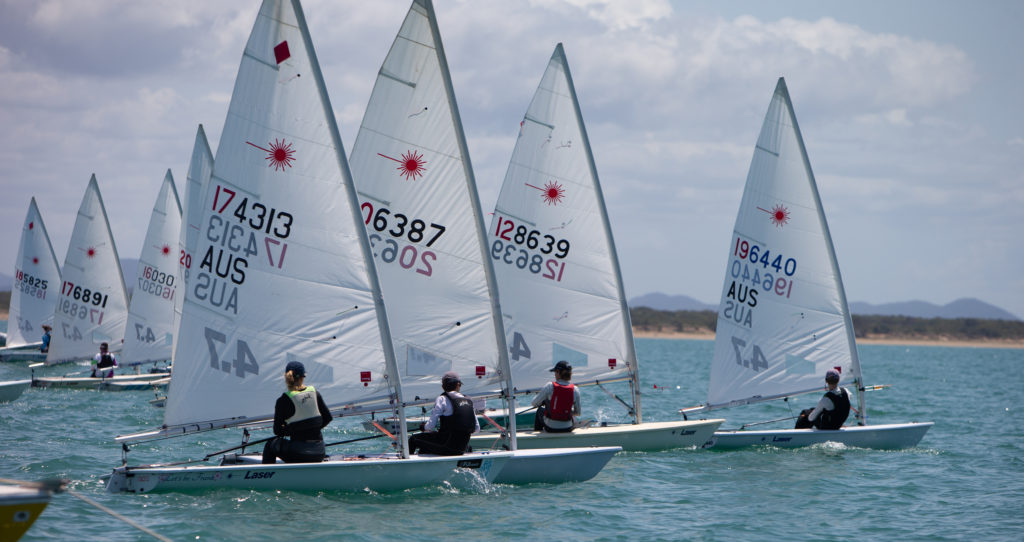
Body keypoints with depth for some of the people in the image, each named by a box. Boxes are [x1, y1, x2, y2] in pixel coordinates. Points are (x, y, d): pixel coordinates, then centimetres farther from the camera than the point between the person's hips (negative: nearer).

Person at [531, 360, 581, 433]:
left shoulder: (549, 386, -17)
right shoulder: (575, 390, -11)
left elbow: (534, 403, -6)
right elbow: (578, 413, -2)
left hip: (550, 427, -1)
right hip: (567, 428, 1)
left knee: (540, 410, 32)